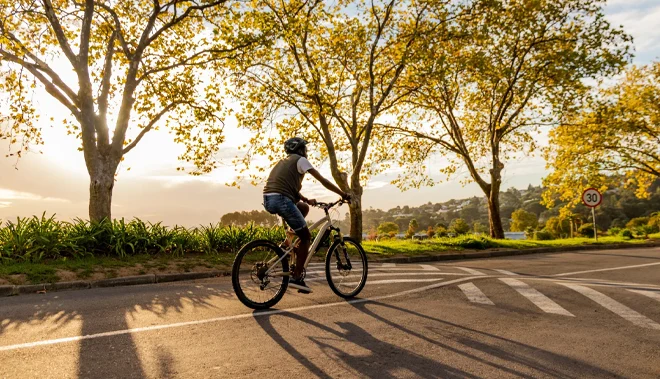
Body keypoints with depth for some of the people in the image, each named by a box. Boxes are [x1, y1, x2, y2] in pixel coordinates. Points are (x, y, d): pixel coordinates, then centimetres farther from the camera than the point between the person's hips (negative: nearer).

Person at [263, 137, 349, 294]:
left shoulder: (284, 161, 30)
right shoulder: (300, 160, 7)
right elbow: (323, 181, 5)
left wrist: (306, 199, 23)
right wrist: (343, 194, 13)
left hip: (268, 200, 8)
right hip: (281, 199, -8)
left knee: (304, 207, 30)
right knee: (306, 237, 3)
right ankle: (296, 278, 0)